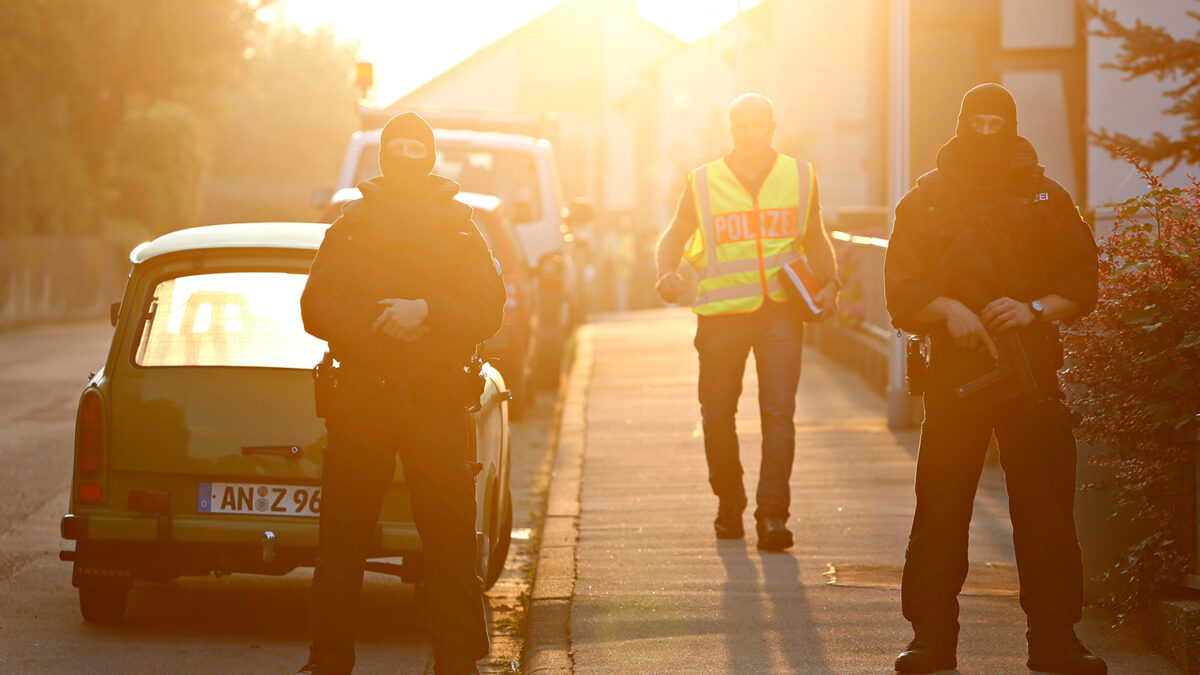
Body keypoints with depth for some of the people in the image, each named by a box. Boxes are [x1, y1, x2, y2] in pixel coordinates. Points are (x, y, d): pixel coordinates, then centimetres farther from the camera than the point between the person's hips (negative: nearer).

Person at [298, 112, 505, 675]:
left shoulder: (458, 228, 11)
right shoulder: (350, 226, 12)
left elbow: (487, 306, 1)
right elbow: (316, 307, 3)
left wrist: (425, 310, -15)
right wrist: (380, 319, -13)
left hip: (435, 400, -1)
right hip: (359, 393, 1)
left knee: (450, 537, -4)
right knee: (340, 538, 1)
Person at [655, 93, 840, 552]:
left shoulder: (800, 178, 9)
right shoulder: (704, 183, 5)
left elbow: (815, 239, 21)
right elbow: (673, 238, 12)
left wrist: (829, 282, 4)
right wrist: (667, 273, -9)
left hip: (780, 311, 0)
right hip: (721, 313, 1)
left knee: (779, 412, -13)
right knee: (717, 415, 5)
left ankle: (773, 514, -14)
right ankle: (728, 505, 25)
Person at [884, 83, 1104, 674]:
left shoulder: (1046, 199, 11)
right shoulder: (925, 200, 9)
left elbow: (1081, 281, 8)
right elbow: (902, 289, 3)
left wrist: (1036, 309, -11)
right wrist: (948, 309, -15)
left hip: (1033, 370, 1)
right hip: (954, 375, -1)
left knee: (1046, 506, -1)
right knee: (940, 508, -3)